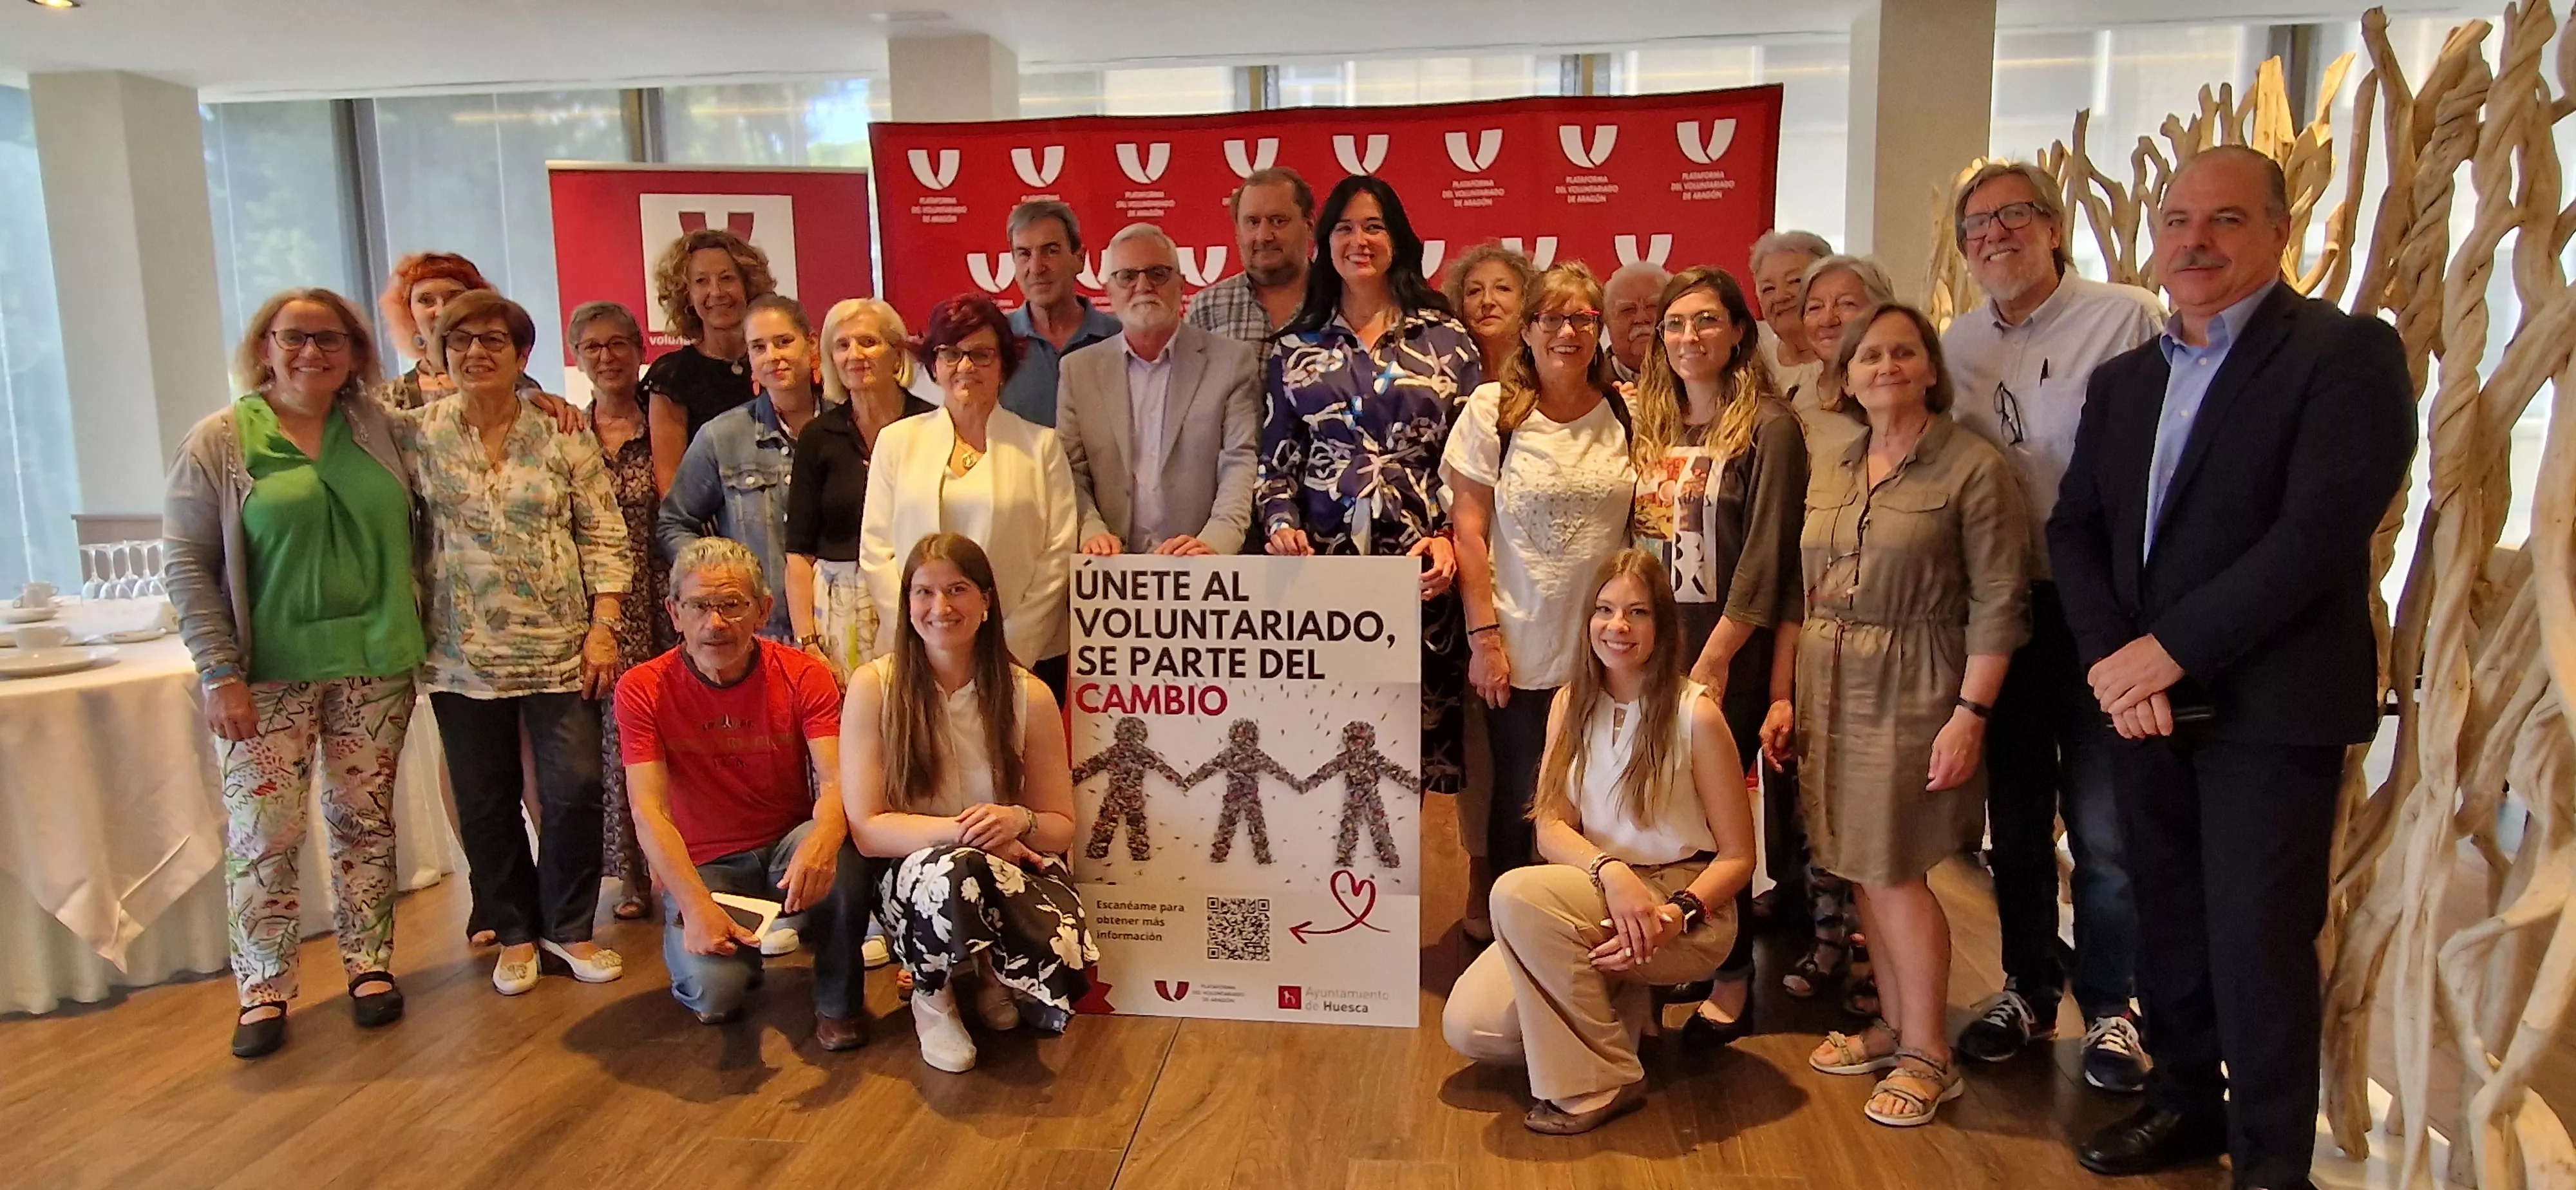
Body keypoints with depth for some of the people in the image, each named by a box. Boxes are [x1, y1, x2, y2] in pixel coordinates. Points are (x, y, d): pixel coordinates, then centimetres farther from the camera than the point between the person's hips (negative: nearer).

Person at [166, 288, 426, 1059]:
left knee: (365, 820, 10)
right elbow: (189, 565, -4)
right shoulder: (220, 442, -2)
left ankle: (370, 964, 22)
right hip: (270, 673, -2)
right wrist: (220, 672, -10)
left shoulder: (378, 427, 5)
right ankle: (264, 988, 15)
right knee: (263, 832, 0)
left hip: (375, 664, 2)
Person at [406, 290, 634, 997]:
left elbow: (604, 538, 1)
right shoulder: (419, 435, 2)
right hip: (463, 654, 1)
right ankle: (515, 933, 25)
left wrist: (604, 626, -7)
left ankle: (569, 927, 18)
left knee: (576, 790, -2)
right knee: (485, 801, 8)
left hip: (561, 648, -1)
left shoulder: (562, 434, 1)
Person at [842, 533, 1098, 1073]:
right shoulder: (874, 687, -7)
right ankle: (933, 994, -4)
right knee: (954, 871, -39)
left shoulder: (1028, 696, -2)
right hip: (912, 879, -1)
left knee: (1064, 962, -31)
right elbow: (867, 828, -9)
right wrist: (961, 831, -24)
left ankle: (990, 976, 9)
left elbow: (1060, 827, 4)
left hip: (1014, 869, 2)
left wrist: (1018, 822, -20)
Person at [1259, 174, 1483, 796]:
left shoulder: (1446, 341, 9)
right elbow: (1276, 461, 13)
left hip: (1422, 569, 0)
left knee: (1426, 722, -1)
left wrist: (1450, 538, -8)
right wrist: (1281, 524, -5)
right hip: (1324, 564, 1)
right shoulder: (1297, 348, 13)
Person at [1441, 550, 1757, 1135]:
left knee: (1519, 893, -32)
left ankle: (1599, 1084, -15)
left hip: (1683, 907, -5)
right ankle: (1615, 1003, 12)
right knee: (1470, 1027, -14)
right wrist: (1611, 869, -25)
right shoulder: (1571, 703, 4)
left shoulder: (1695, 714, -11)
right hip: (1598, 898, 5)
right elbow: (1551, 828, -3)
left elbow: (1737, 856, -7)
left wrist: (1677, 915, -25)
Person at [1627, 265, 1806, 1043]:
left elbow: (1765, 557, -13)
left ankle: (1731, 985, 16)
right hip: (1654, 649, 5)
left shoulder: (1768, 426, -7)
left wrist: (1712, 660, -16)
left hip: (1733, 655, -5)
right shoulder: (1652, 425, 11)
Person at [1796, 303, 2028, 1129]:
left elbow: (1997, 604, -12)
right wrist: (1790, 697, 10)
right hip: (1834, 688, 6)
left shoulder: (1973, 468, -9)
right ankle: (1895, 1026, 26)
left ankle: (1929, 1056, 12)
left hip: (1912, 689, -6)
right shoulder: (1830, 473, 10)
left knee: (1893, 872, -3)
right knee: (1862, 868, 10)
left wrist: (1970, 713, -18)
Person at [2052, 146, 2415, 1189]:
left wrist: (2169, 651, -17)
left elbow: (2320, 534, -17)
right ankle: (2187, 1100, 32)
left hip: (2270, 706, -5)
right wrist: (2113, 658, -8)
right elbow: (2075, 527, 8)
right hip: (2142, 697, 6)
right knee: (2168, 917, 14)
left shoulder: (2348, 354, -7)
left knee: (2257, 938, 1)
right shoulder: (2123, 379, 14)